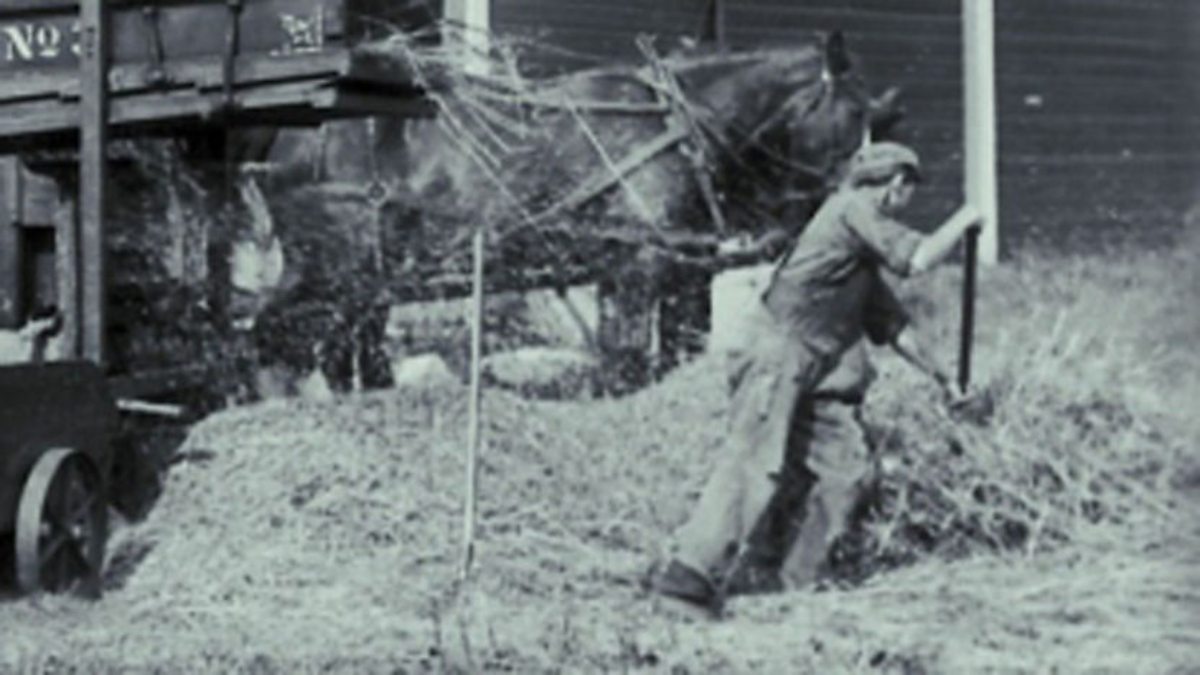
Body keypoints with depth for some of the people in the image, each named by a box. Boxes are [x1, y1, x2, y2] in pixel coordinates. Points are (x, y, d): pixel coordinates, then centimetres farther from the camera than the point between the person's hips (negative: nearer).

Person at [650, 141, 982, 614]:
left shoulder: (862, 260, 25)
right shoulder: (853, 210, -4)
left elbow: (887, 322, 30)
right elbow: (919, 259, -14)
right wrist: (961, 223, 4)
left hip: (798, 378, 10)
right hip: (777, 357, -10)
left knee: (822, 478, 8)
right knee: (752, 465, -18)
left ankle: (804, 581, 11)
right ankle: (689, 571, -23)